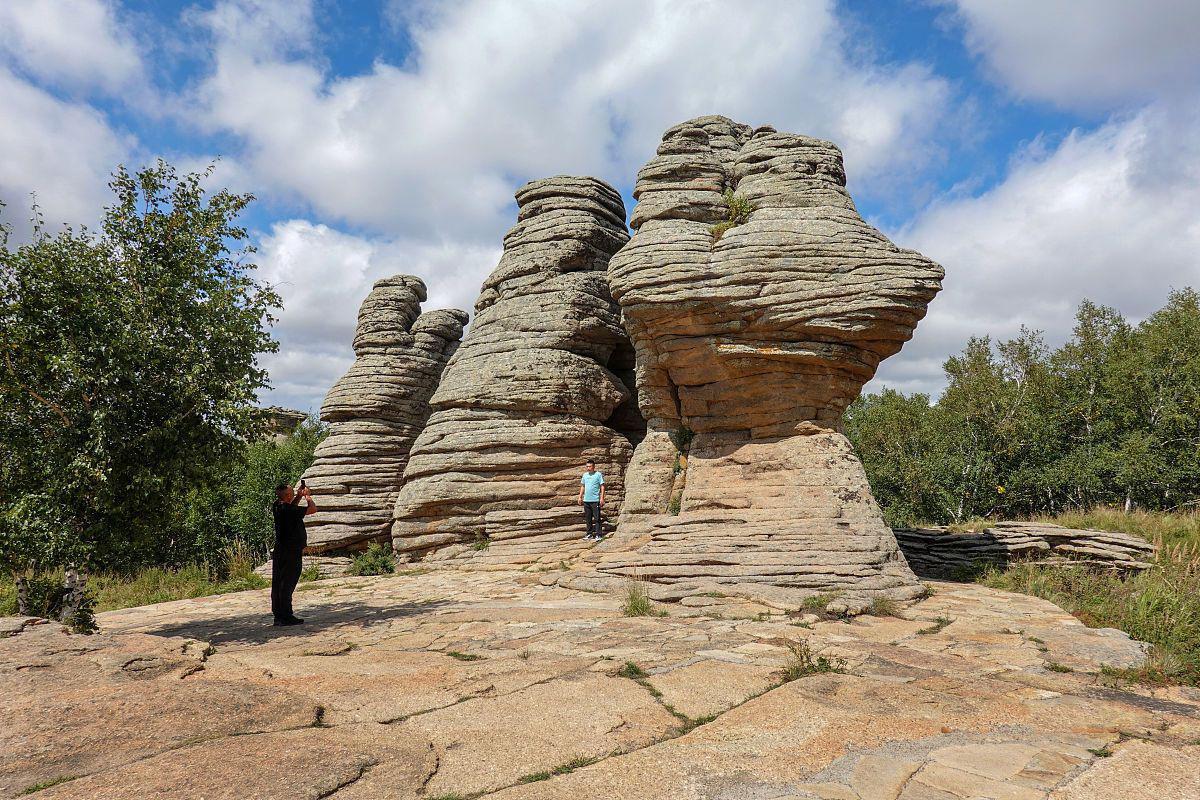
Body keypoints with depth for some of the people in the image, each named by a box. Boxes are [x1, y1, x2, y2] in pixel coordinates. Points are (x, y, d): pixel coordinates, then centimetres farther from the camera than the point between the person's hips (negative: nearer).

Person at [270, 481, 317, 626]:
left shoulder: (277, 506, 5)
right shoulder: (289, 510, -21)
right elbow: (313, 509, -18)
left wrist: (299, 496, 17)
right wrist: (307, 496, -2)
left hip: (279, 551, 9)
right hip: (292, 553, -9)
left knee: (278, 584, 11)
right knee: (288, 585, -4)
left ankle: (278, 615, 19)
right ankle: (286, 616, 0)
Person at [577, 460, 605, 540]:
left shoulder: (598, 475, -4)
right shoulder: (585, 475, 11)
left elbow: (602, 486, -5)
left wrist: (602, 498, -11)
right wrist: (580, 497, 14)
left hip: (595, 500, -5)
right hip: (586, 500, 6)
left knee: (597, 518, -4)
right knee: (588, 518, 11)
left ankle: (598, 534, 0)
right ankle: (589, 533, 20)